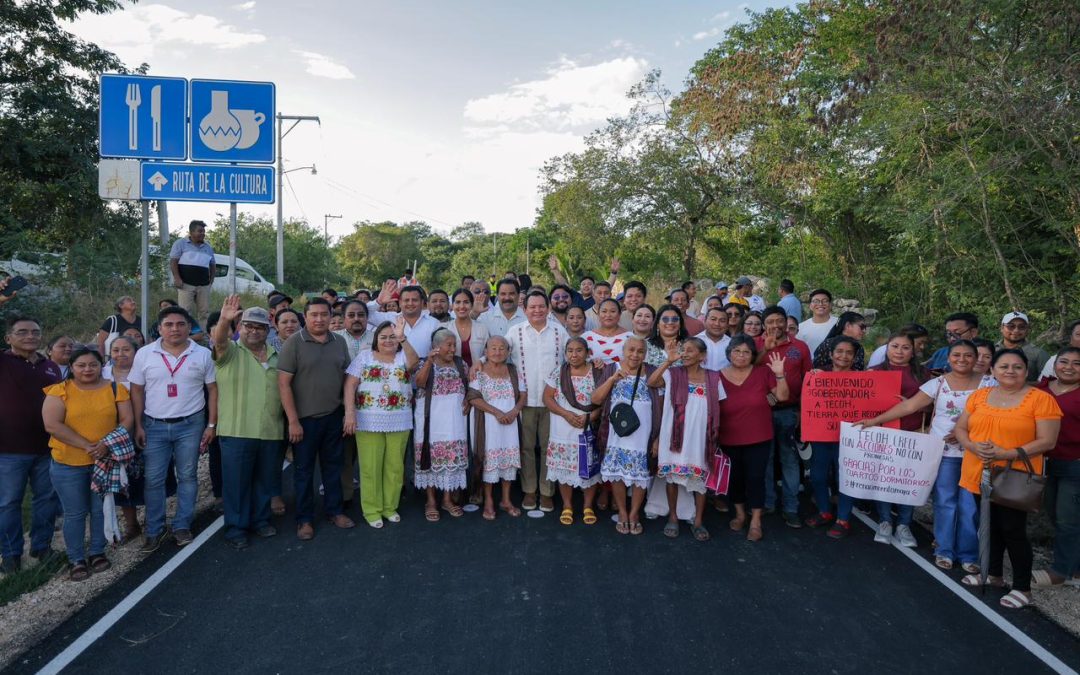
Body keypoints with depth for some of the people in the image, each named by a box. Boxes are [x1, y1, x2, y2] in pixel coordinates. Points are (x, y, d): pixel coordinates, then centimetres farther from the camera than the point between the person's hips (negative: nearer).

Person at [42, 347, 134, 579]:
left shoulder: (115, 389, 1)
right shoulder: (59, 391, -5)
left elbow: (127, 419, -2)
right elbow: (52, 425, -14)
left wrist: (108, 443, -17)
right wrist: (86, 445, -20)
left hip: (106, 460, 2)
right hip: (68, 464, -1)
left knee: (101, 509, 11)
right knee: (74, 513, 8)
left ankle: (97, 552, 27)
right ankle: (76, 559, 20)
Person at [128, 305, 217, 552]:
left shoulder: (202, 354, -3)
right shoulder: (144, 354, -2)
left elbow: (213, 390, 1)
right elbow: (137, 391, 3)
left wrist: (212, 425, -3)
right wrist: (138, 426, -1)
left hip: (190, 425, 0)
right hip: (154, 425, 1)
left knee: (187, 476, 8)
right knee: (153, 479, 5)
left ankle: (182, 526, 20)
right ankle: (154, 530, 19)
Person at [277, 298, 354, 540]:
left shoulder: (340, 342, 4)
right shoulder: (293, 343, -9)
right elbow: (283, 383, -12)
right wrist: (293, 421, -14)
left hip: (334, 417, 4)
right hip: (305, 419, -4)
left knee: (333, 466, 15)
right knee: (304, 470, 8)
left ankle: (334, 510, 30)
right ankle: (305, 519, 21)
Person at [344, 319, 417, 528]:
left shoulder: (403, 356, 5)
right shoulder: (364, 356, 3)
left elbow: (413, 362, -19)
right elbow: (350, 385, -2)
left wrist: (403, 338, -33)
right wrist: (350, 412, -12)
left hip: (399, 422, 2)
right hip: (369, 422, -1)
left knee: (394, 467, 10)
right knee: (370, 467, 3)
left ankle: (390, 506, 24)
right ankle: (372, 509, 16)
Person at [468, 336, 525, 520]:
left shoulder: (513, 371, 8)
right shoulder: (479, 372, -4)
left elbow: (523, 395, 7)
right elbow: (474, 398, -11)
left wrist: (514, 411, -12)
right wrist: (497, 412, -18)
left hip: (511, 422, 3)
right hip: (488, 422, -3)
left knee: (509, 457, 6)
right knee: (489, 458, 1)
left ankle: (506, 500, 19)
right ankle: (488, 501, 13)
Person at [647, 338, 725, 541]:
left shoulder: (713, 378, 2)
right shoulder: (673, 374, -3)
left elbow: (716, 411, 7)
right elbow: (651, 382, -21)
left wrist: (715, 438, 4)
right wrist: (668, 360, -25)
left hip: (701, 437, 1)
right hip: (676, 436, -1)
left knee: (700, 479, 8)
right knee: (672, 476, 7)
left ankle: (698, 522, 23)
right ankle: (673, 518, 24)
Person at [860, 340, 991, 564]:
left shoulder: (988, 384, 1)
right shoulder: (938, 383, 0)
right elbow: (909, 406, -4)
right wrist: (876, 420, -10)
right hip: (944, 452, 0)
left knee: (970, 505, 4)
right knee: (945, 501, 7)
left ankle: (968, 554, 17)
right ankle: (944, 551, 19)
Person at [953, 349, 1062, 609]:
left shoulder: (1041, 399, -8)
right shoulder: (979, 395, 6)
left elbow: (1047, 441, -12)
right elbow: (960, 429, 8)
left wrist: (1008, 454, -21)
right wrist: (973, 447, -12)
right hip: (981, 475, 5)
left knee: (1013, 531, 1)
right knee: (990, 526, 18)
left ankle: (1022, 588, 16)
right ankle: (994, 574, 35)